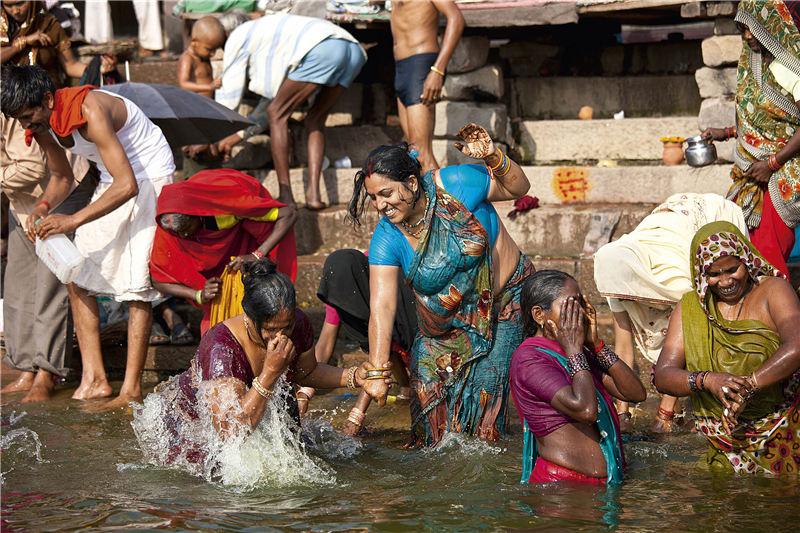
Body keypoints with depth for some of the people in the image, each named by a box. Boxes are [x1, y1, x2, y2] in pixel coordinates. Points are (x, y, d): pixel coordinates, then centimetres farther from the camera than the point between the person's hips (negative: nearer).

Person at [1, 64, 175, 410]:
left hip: (149, 177, -9)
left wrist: (73, 221, -39)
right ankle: (94, 379, 1)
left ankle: (131, 389, -13)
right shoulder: (42, 125, -6)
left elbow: (128, 186, -37)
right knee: (77, 277, 0)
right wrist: (43, 207, -11)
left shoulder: (89, 111, -32)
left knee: (137, 284, -14)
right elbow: (61, 177, 11)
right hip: (113, 183, 9)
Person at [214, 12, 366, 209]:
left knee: (277, 114, 6)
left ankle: (286, 195, 3)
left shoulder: (238, 37, 20)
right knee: (315, 120, 21)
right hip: (354, 51, 8)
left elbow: (229, 94, 20)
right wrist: (237, 136, 52)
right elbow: (273, 95, 46)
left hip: (321, 50, -8)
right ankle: (313, 194, 8)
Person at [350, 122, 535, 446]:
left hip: (505, 297, -2)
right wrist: (378, 372, -30)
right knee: (429, 382, -8)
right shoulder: (386, 239, -17)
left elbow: (518, 189, -6)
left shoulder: (457, 184, -21)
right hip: (447, 319, 3)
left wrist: (493, 158, -27)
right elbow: (382, 307, -22)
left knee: (486, 385, -14)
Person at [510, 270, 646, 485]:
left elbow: (636, 393, 10)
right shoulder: (529, 358, -9)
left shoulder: (578, 352, 18)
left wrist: (596, 344, 4)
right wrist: (574, 351, -9)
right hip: (561, 482, -8)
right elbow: (585, 409, -21)